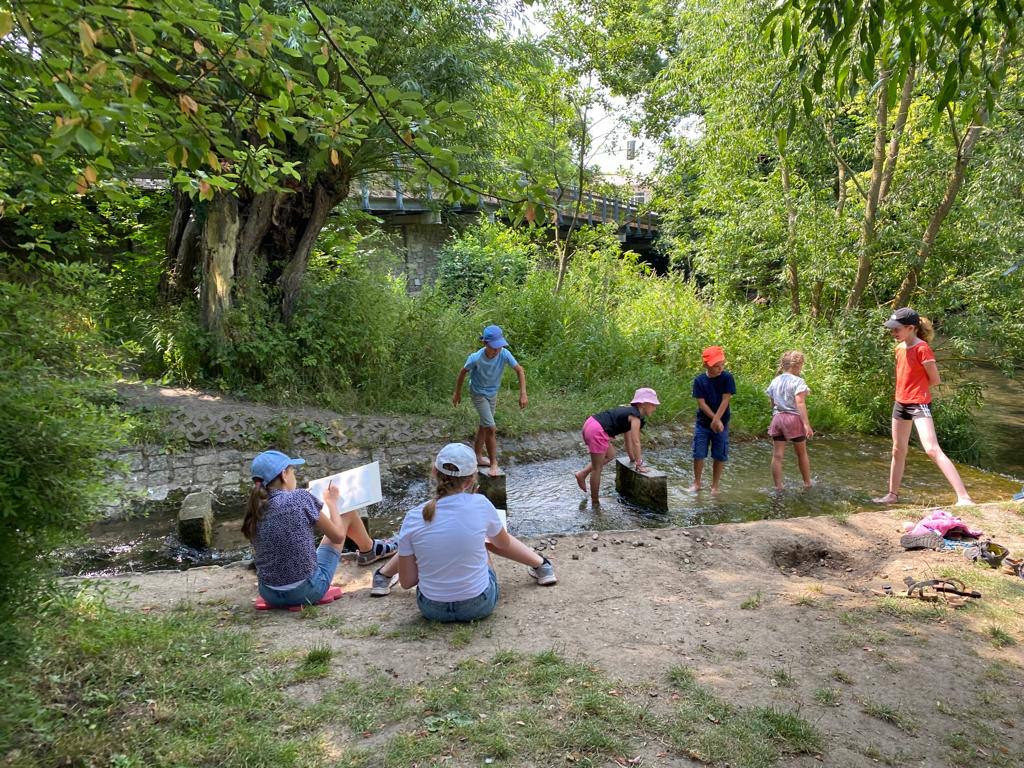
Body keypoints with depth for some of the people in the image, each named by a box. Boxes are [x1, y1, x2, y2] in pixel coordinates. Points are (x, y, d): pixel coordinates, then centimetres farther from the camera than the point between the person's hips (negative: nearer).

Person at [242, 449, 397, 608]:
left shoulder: (255, 510, -1)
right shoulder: (300, 498, -16)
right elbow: (338, 536, -6)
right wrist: (332, 502, 10)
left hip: (269, 595, 5)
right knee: (348, 511, 11)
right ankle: (369, 550, 39)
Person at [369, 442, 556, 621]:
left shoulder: (413, 519, -14)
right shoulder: (480, 505, -15)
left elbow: (407, 582, -5)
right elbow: (503, 543, 6)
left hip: (432, 609, 1)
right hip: (480, 605, 0)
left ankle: (383, 575, 38)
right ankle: (542, 565, 37)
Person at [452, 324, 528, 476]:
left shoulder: (504, 354, -24)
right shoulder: (476, 358, -30)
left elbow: (520, 370, -14)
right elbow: (463, 372, -12)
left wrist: (523, 394, -21)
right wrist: (457, 393, 0)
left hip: (492, 394, 5)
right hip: (478, 394, -5)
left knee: (484, 426, 19)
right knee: (491, 428, -10)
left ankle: (477, 456, 37)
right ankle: (493, 463, 5)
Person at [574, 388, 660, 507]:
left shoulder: (629, 410, 22)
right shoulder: (635, 417, -6)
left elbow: (628, 438, 29)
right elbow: (636, 442, -6)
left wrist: (632, 458, 34)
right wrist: (639, 463, 1)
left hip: (590, 423, 9)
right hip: (597, 431, -9)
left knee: (610, 455, 24)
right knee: (597, 468, 3)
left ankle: (582, 474, 20)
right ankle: (595, 502, 14)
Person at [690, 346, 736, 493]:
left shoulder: (727, 378, -9)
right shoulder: (699, 380, -7)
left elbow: (725, 400, -12)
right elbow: (701, 403, -9)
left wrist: (716, 420, -18)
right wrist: (716, 420, -16)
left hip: (721, 424, 0)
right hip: (702, 423, 1)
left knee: (719, 456, 5)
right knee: (698, 455, 2)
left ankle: (715, 486, 19)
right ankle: (697, 483, 20)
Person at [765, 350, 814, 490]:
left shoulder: (775, 381, 9)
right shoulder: (798, 381, -10)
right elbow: (800, 403, -19)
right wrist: (806, 424, -21)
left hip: (777, 418, 4)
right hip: (794, 418, -4)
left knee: (777, 455, 2)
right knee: (801, 453, 14)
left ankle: (778, 487, 1)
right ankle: (807, 483, 26)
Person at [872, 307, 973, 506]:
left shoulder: (922, 349, -16)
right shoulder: (899, 348, 8)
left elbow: (935, 380, -11)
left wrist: (918, 389, 2)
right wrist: (909, 389, 4)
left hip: (918, 404, -9)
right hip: (900, 403, 9)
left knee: (932, 450, -19)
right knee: (898, 451, 17)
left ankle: (963, 497, -19)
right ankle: (893, 495, 30)